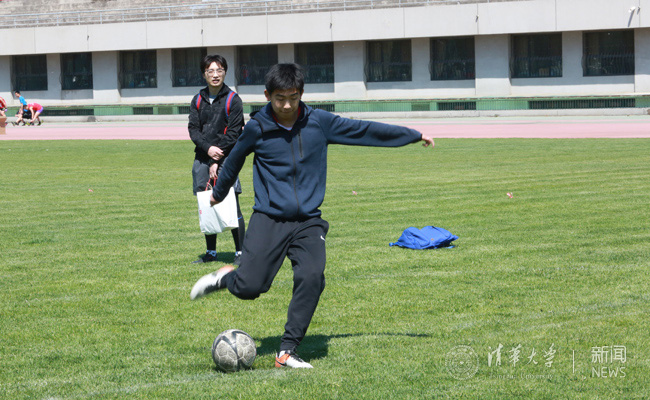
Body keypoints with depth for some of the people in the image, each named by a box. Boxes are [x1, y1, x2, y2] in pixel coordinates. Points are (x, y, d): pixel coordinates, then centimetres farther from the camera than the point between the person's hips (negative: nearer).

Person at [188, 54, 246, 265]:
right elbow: (193, 128, 6)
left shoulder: (233, 100, -1)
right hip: (202, 158, 5)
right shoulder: (198, 100, 12)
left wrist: (217, 161, -11)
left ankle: (240, 252, -5)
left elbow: (233, 133, -6)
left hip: (226, 159, -5)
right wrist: (208, 148, -13)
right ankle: (210, 252, 17)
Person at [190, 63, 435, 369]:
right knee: (249, 288, -13)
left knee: (312, 278, -21)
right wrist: (219, 192, 30)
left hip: (308, 221, 2)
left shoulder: (319, 123, 0)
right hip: (268, 219, -2)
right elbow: (235, 159, 15)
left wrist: (414, 136, 18)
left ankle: (287, 352, -11)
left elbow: (363, 130, 11)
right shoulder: (257, 128, -4)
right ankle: (226, 277, 24)